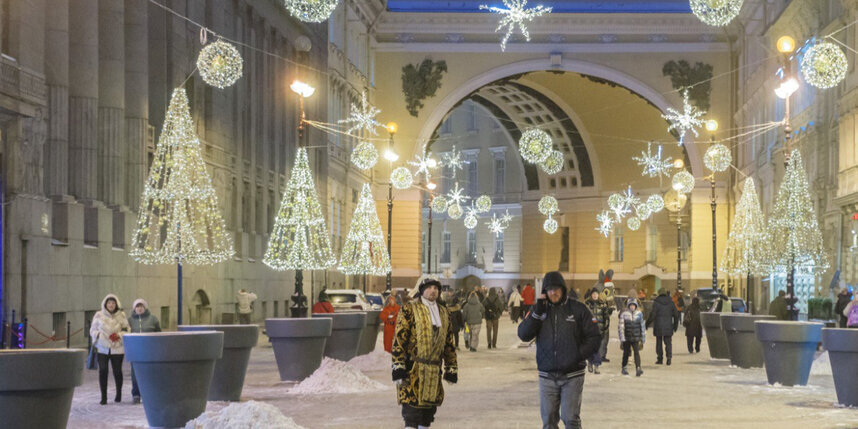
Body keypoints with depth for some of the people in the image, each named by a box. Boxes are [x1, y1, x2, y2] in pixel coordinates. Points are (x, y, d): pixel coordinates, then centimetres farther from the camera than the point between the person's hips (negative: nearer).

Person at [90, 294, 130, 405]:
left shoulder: (121, 315, 4)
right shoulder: (99, 315, 5)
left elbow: (127, 330, 6)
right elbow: (92, 330, 9)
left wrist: (119, 335, -13)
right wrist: (99, 335, -10)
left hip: (117, 348, 0)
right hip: (102, 348, 0)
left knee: (117, 371, 7)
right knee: (102, 371, -9)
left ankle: (119, 394, 27)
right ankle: (103, 396, -3)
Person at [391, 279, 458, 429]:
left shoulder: (444, 314, 16)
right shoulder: (409, 309, -2)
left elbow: (449, 343, 20)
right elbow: (399, 339, -8)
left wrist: (451, 368, 15)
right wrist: (398, 366, -15)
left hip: (434, 370, 6)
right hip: (413, 370, -6)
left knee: (429, 409, 10)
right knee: (412, 408, -9)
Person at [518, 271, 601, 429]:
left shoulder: (578, 309, -1)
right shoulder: (538, 310, 7)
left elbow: (594, 337, 0)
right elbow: (523, 335, -5)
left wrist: (578, 355, -13)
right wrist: (538, 312, -13)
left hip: (572, 376, -3)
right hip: (547, 376, 3)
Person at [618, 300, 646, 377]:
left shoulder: (639, 314, 4)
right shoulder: (624, 314, -3)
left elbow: (642, 326, 12)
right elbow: (621, 327, -4)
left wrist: (643, 338, 12)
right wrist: (622, 338, -10)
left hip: (636, 338, 1)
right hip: (626, 338, -1)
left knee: (637, 352, -12)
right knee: (626, 353, 10)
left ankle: (638, 368, -19)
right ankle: (624, 368, 26)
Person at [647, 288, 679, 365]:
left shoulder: (656, 302, -8)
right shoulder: (671, 302, 4)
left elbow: (652, 315, -12)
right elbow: (676, 315, 7)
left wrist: (647, 324, -2)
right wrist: (675, 325, 17)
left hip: (658, 326, -2)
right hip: (668, 326, 2)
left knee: (659, 342, 8)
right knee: (668, 342, 6)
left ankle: (660, 359, 9)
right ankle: (669, 357, -12)